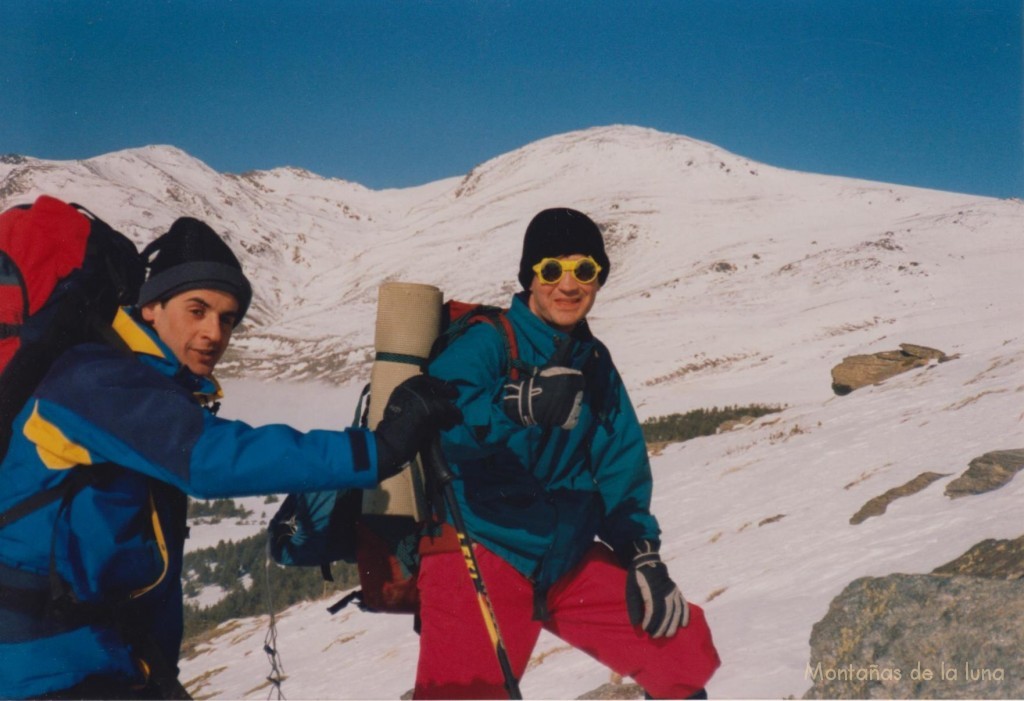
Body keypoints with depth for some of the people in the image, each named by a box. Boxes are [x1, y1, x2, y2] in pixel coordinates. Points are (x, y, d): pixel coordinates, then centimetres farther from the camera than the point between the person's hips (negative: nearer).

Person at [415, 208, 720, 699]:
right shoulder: (487, 342, -9)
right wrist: (517, 403, -45)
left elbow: (621, 469, 16)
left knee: (684, 648, 6)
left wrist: (642, 554, 5)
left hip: (568, 562, 6)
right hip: (479, 557, -6)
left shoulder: (594, 363, 11)